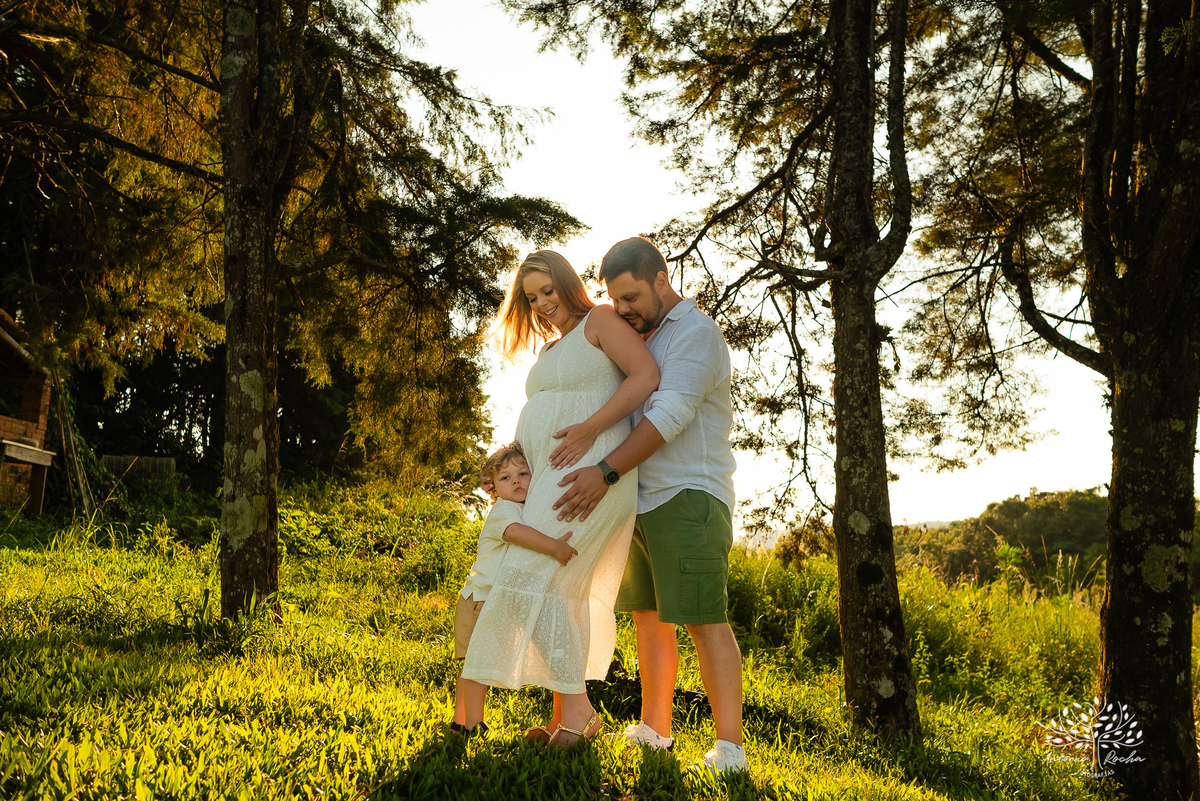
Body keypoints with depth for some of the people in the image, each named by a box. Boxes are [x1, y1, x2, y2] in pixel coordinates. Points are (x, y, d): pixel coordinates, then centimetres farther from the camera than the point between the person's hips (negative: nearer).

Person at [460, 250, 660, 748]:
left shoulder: (600, 320, -2)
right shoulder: (551, 350, 24)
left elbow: (647, 375, -15)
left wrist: (589, 430, -20)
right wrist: (509, 465, 14)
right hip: (553, 480, 10)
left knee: (531, 578, -17)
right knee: (564, 594, 9)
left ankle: (574, 704, -15)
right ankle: (568, 716, 14)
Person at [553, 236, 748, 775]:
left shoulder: (696, 334, -9)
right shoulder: (640, 340, 20)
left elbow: (671, 414, -21)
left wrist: (605, 472, -26)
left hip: (690, 496, -9)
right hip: (644, 502, 9)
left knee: (704, 620, -14)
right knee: (648, 617, 12)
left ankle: (729, 746, -14)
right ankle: (654, 729, 21)